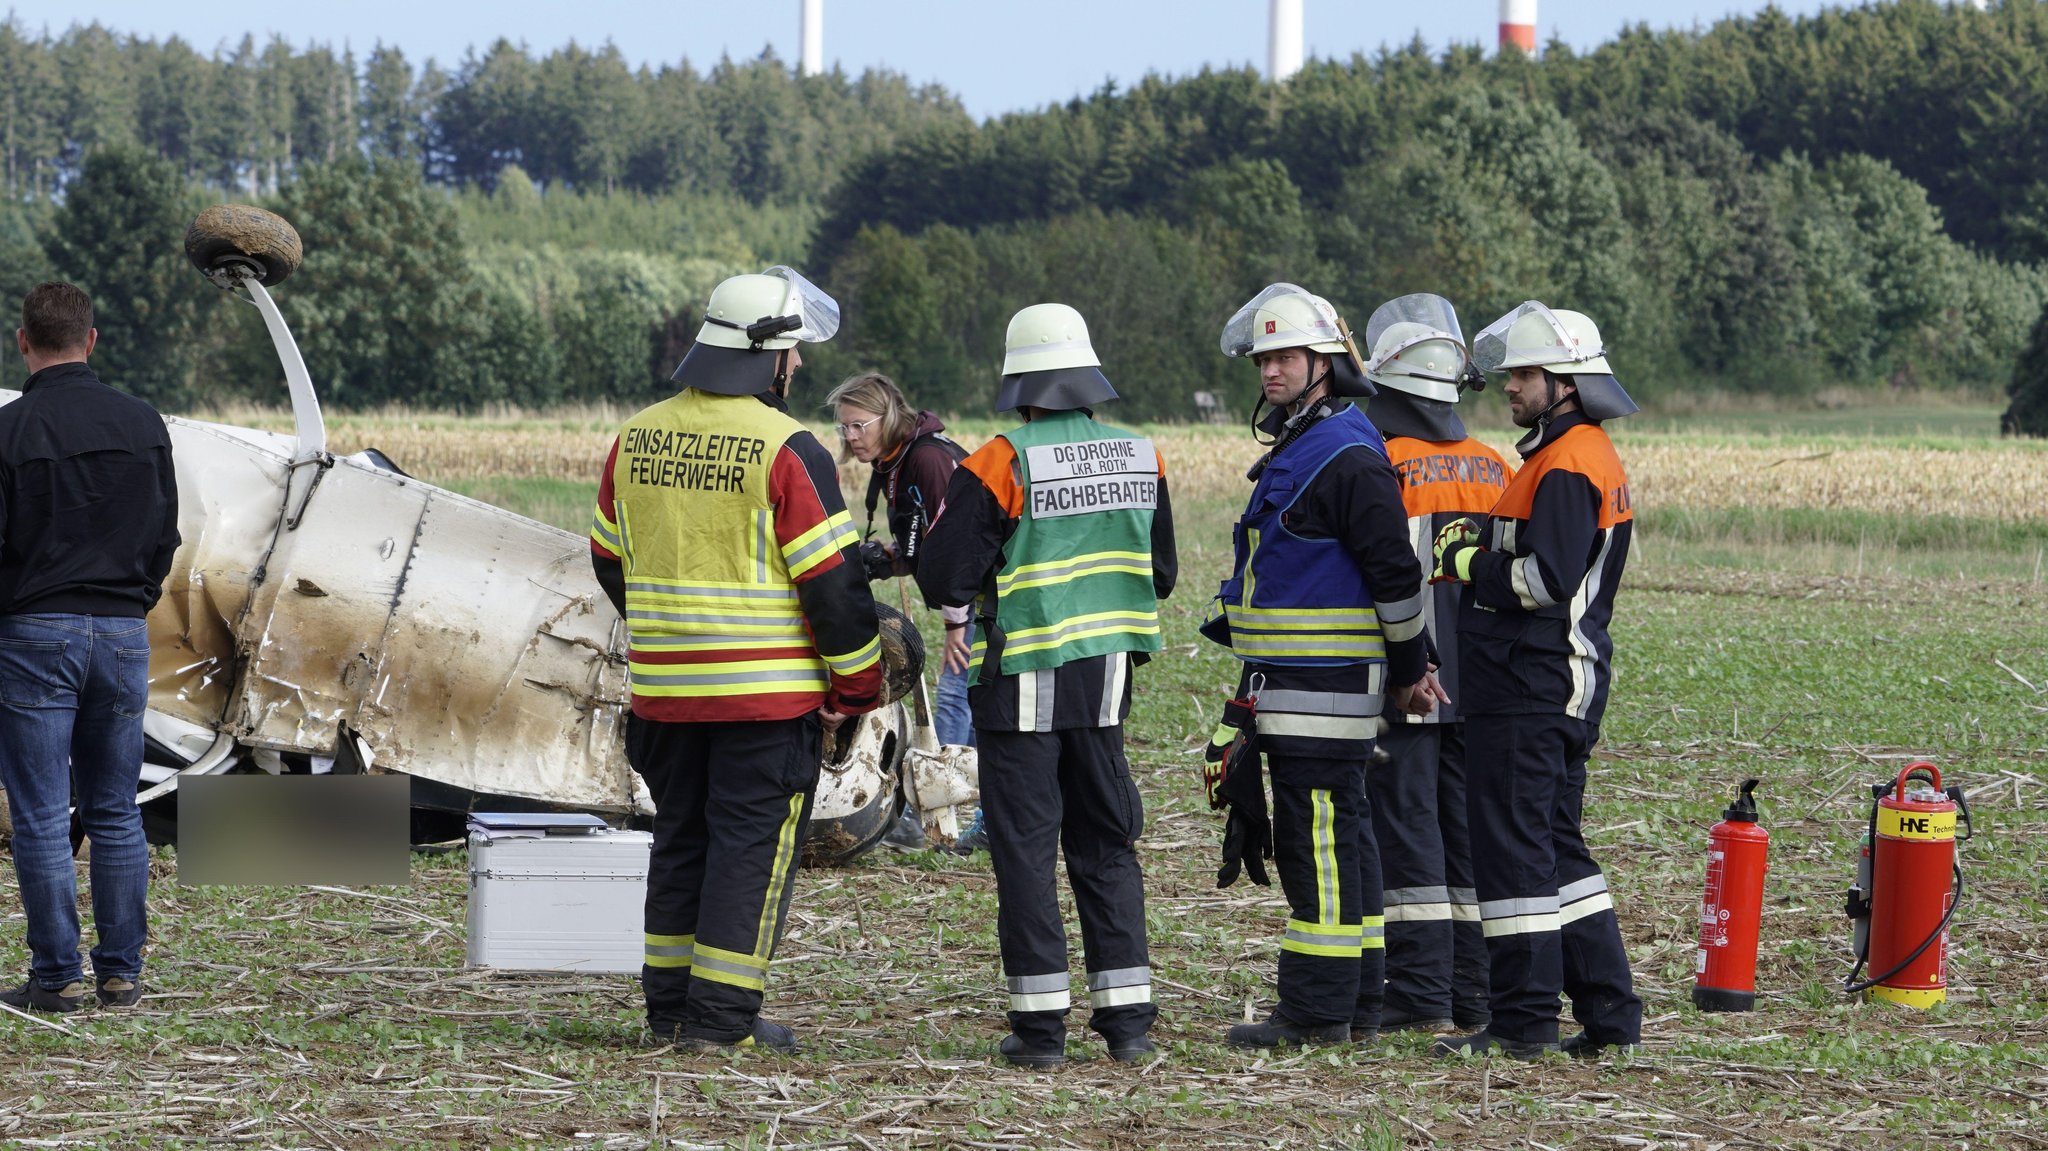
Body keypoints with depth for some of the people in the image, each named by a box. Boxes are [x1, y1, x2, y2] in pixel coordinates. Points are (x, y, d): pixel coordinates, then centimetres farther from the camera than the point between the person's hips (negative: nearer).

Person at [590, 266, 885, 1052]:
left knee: (681, 839, 15)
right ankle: (722, 1016, -1)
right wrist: (860, 684, -2)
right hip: (769, 690, -6)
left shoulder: (637, 438, 6)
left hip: (666, 689, 6)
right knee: (753, 842, 0)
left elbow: (610, 561, 15)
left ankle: (669, 1006, 18)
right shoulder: (788, 451, -14)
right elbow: (832, 579, -13)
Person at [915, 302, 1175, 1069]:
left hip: (1022, 681, -4)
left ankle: (1041, 1024, 1)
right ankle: (1126, 1016, 9)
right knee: (1106, 845, 12)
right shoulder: (1141, 459, 3)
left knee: (1025, 849, 2)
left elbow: (944, 581, -13)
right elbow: (1160, 576, 12)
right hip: (1106, 675, 4)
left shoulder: (1002, 466, -13)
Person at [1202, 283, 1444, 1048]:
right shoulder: (1294, 449, 18)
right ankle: (1356, 1005, 17)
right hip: (1289, 683, 11)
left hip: (1325, 684, -11)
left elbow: (1395, 572, -16)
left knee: (1318, 839, -10)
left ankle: (1318, 1009, -9)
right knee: (1339, 836, 12)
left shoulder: (1348, 456, -15)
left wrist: (1409, 668, -9)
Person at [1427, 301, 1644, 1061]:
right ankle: (1609, 1012, 16)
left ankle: (1524, 1019, -3)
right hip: (1564, 683, 11)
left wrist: (1470, 563, -11)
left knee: (1514, 846, -6)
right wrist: (1484, 548, 8)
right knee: (1556, 846, 15)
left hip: (1533, 687, -11)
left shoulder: (1566, 468, -15)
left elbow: (1547, 579, -24)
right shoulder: (1592, 457, 18)